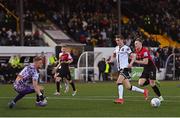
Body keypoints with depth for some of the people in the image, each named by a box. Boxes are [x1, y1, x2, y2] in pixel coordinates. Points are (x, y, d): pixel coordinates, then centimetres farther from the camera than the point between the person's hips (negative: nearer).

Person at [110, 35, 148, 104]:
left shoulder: (126, 48, -6)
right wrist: (111, 60, 8)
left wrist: (131, 63, -25)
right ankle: (144, 91, 22)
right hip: (120, 69, 7)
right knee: (128, 87, 8)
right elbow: (113, 55, 30)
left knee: (119, 82, -25)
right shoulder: (116, 48, 15)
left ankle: (120, 98, -25)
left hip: (125, 68, -7)